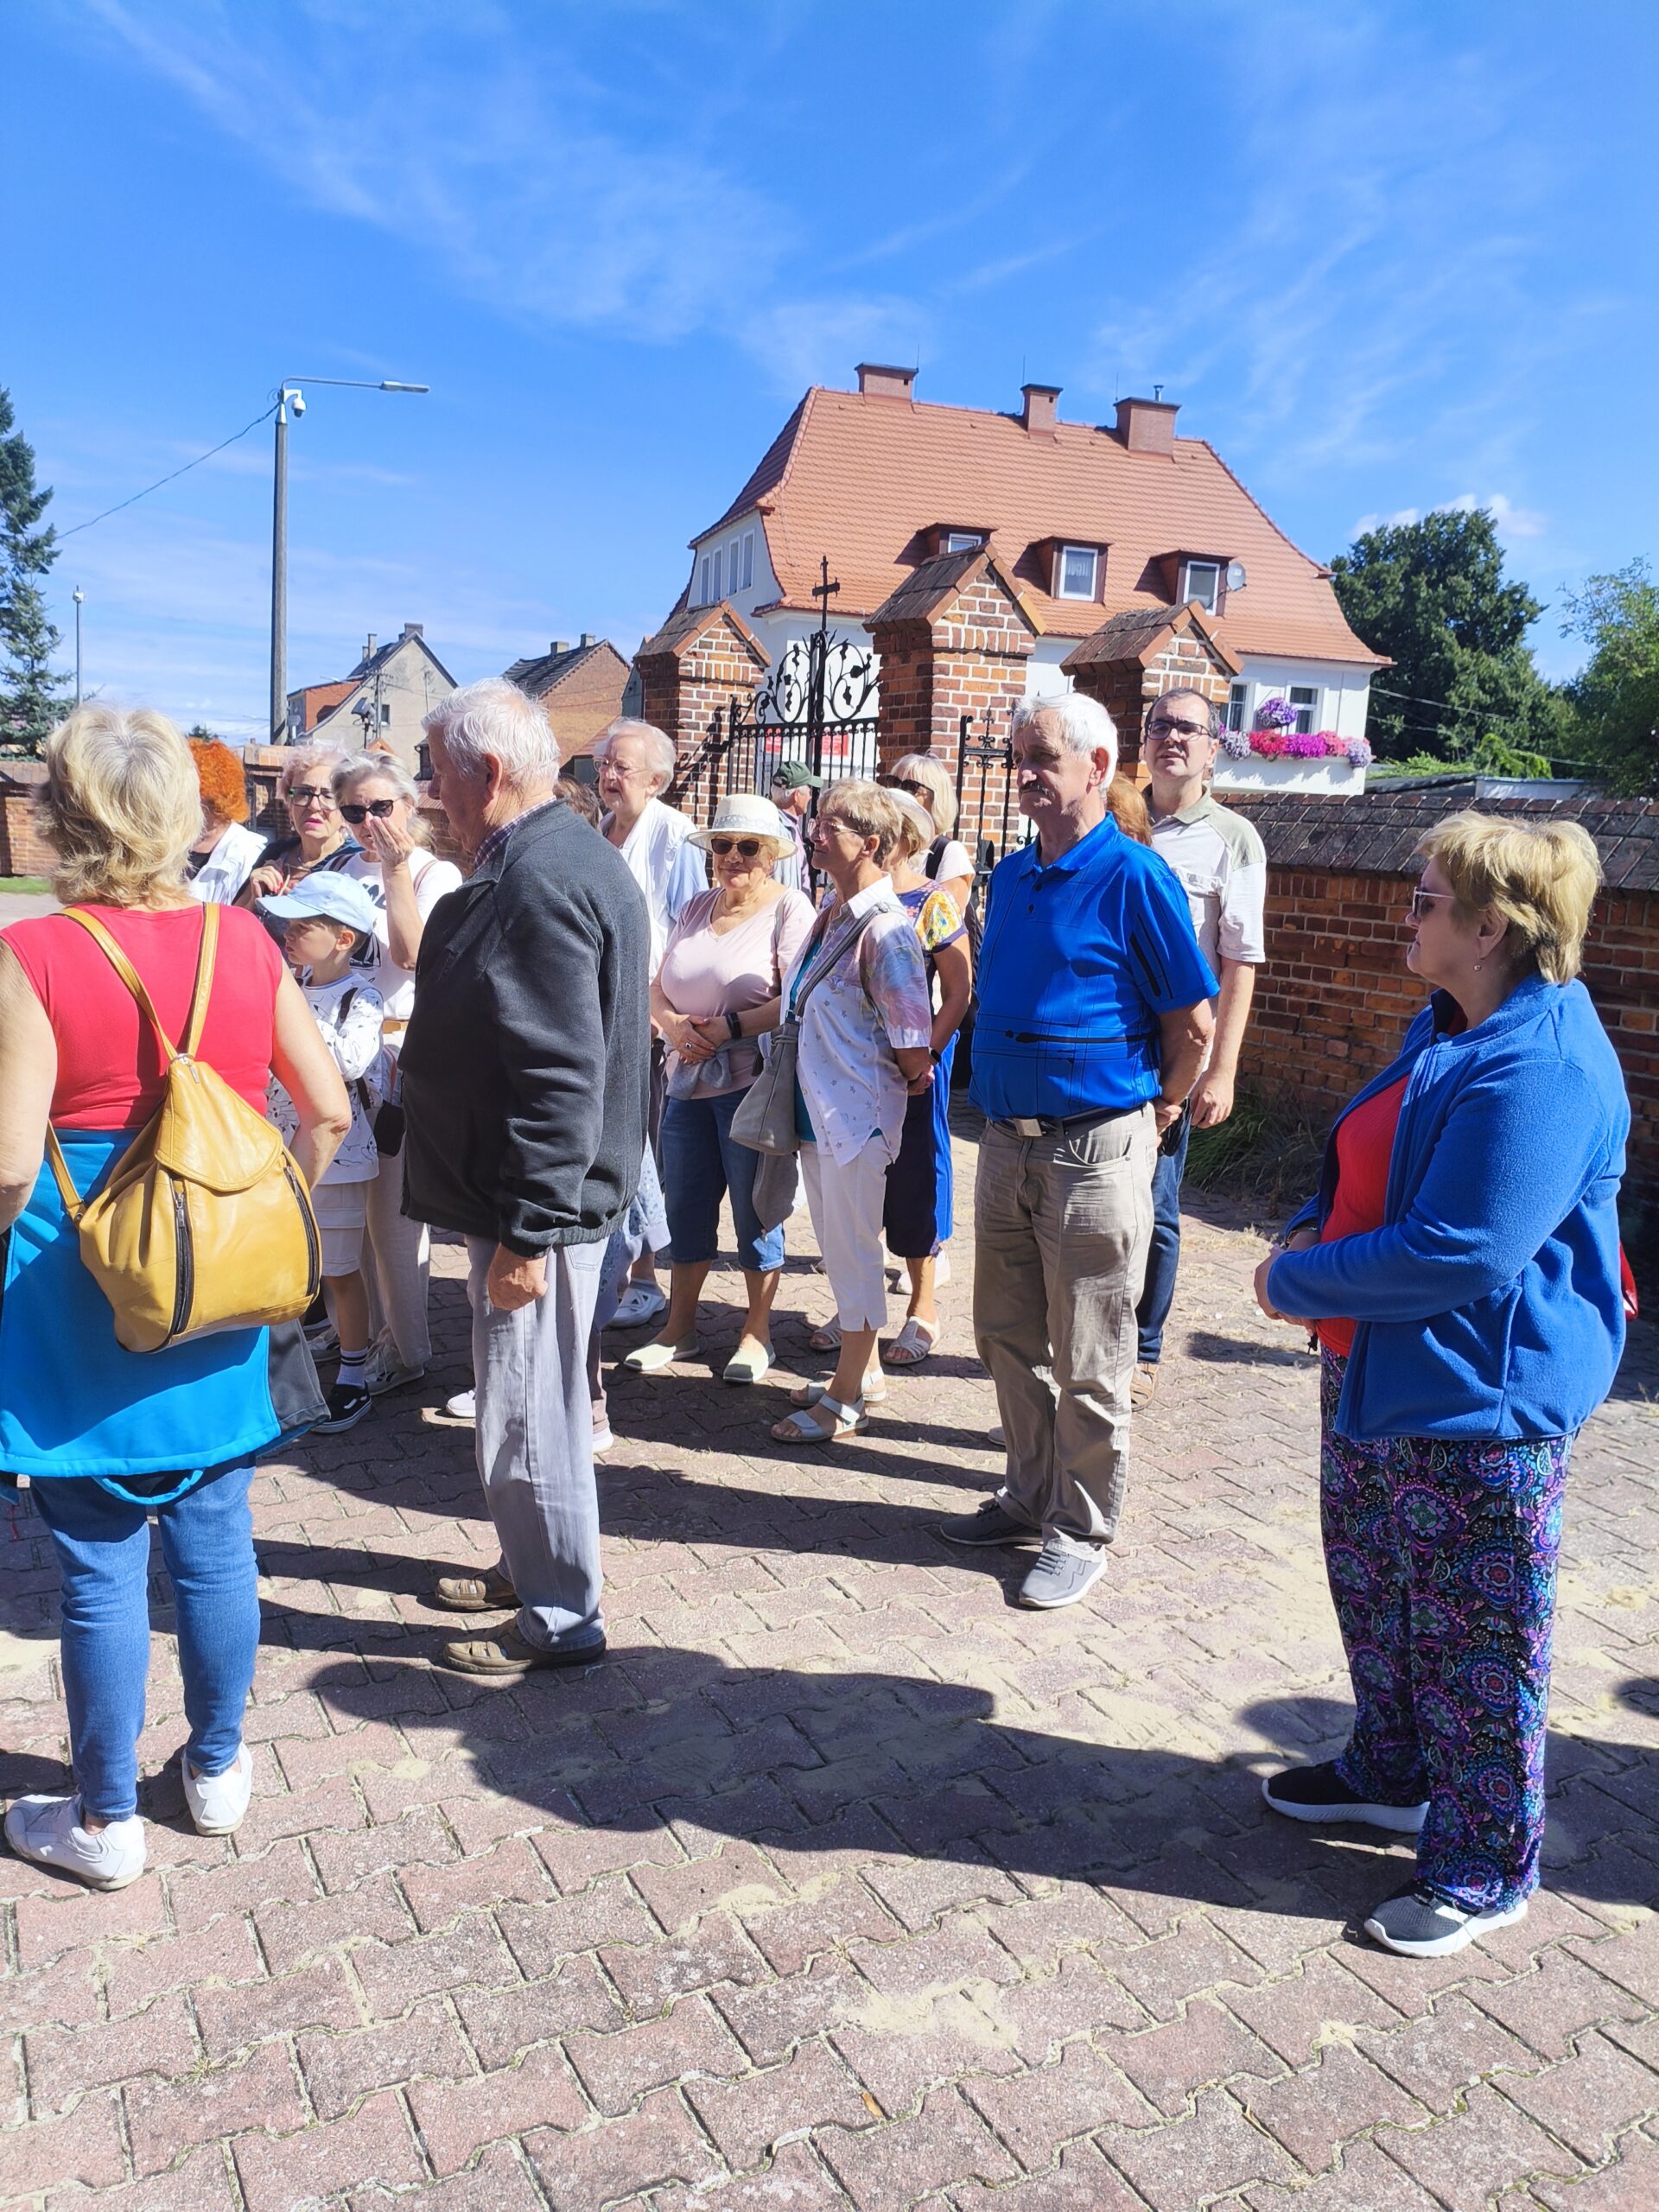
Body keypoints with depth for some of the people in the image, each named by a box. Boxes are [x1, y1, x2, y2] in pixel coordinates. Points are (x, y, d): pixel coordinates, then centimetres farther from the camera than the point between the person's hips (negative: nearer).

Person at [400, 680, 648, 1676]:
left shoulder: (539, 881, -23)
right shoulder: (561, 856, 11)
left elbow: (561, 1079, -28)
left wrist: (525, 1231, -24)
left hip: (536, 1199, -11)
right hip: (538, 1192, 11)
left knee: (529, 1411, 2)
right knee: (532, 1399, 22)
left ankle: (562, 1616, 18)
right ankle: (532, 1565, 38)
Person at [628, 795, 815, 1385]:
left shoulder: (789, 909, -6)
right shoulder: (696, 909, 13)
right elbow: (657, 989, 12)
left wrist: (729, 1029, -19)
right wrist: (675, 1025, -8)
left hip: (753, 1085, -6)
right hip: (687, 1081, 6)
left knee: (755, 1212, 3)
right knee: (685, 1208, 13)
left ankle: (757, 1332, 18)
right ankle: (679, 1328, 26)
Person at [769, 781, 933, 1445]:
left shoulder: (883, 926, -20)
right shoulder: (831, 912, 8)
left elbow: (912, 1039, -18)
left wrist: (908, 1077, -2)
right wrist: (734, 1026, 18)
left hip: (859, 1111, -9)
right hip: (818, 1108, 9)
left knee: (854, 1250, 2)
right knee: (838, 1246, 18)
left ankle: (846, 1401, 14)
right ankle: (862, 1369, 35)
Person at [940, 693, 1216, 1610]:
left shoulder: (1133, 876, -12)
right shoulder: (1011, 875, 10)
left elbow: (1192, 1021, -8)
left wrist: (1160, 1110, 2)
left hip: (1094, 1148, -7)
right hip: (1005, 1142, 7)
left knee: (1087, 1363, 4)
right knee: (1008, 1336, 16)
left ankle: (1082, 1530, 19)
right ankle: (1030, 1496, 33)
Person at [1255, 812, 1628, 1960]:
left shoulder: (1540, 1072, -26)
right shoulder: (1448, 1031, 9)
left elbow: (1458, 1255, -28)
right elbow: (1370, 1167, 21)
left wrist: (1298, 1284, -16)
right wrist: (1311, 1232, 2)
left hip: (1480, 1404, -10)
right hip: (1380, 1377, 10)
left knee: (1475, 1637, 6)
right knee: (1374, 1591, 24)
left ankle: (1486, 1866, 26)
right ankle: (1392, 1773, 46)